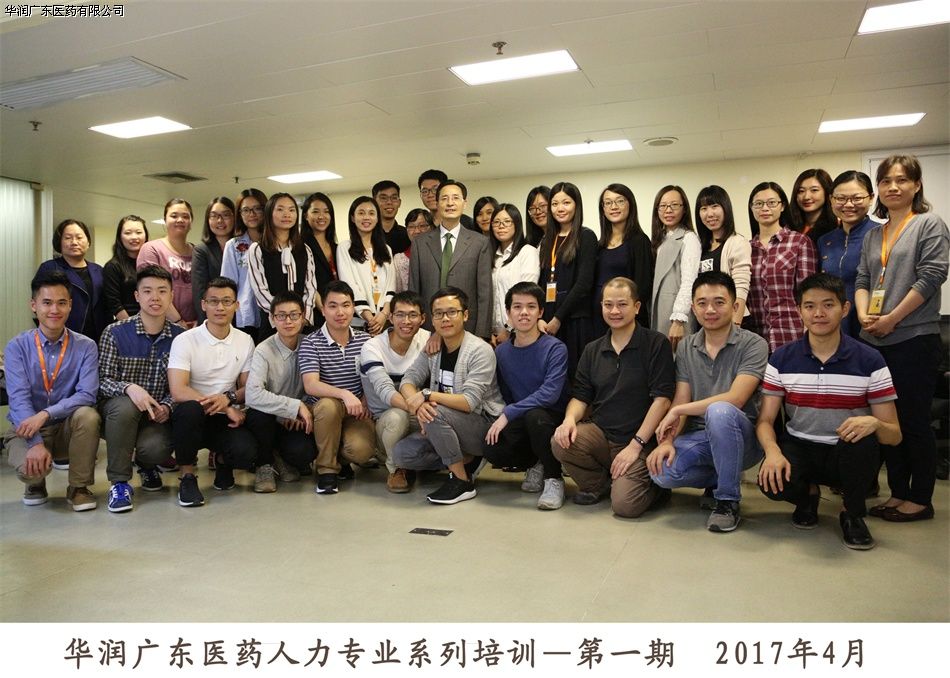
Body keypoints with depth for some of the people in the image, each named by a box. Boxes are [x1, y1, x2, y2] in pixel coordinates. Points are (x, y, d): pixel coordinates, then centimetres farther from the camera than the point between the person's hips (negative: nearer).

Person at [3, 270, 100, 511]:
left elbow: (87, 395, -18)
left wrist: (45, 414, -34)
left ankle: (79, 487, -10)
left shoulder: (85, 346, -6)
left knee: (88, 415, -33)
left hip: (67, 428, 1)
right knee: (30, 468, -32)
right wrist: (36, 443, -30)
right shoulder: (17, 346, -6)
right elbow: (18, 398, -17)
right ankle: (36, 483, 10)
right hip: (26, 429, -1)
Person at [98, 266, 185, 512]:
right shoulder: (115, 333, -6)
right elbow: (102, 379, -10)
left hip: (157, 413, 1)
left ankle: (147, 465, 15)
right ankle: (119, 482, -15)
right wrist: (129, 388, -30)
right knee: (125, 405, -36)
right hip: (118, 411, -1)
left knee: (155, 448, -30)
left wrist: (166, 406, -19)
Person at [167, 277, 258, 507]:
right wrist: (222, 406, -20)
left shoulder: (245, 341, 4)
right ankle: (187, 476, -12)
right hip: (192, 417, -2)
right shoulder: (185, 340, -8)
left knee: (246, 453, -28)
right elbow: (178, 392, -18)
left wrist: (229, 398, -17)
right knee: (190, 409, -38)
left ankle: (222, 460, 13)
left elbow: (249, 388, 6)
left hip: (227, 418, 2)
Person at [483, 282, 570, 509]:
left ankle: (554, 479, -14)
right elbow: (504, 394, 11)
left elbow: (550, 393, -24)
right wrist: (500, 421, -6)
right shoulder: (501, 352, 4)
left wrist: (508, 413, -25)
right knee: (491, 449, -25)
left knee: (534, 415, -38)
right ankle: (536, 463, 7)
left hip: (553, 420, -4)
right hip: (520, 422, 4)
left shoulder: (555, 348, -13)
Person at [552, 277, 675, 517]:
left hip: (639, 440, -4)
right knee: (561, 443, -25)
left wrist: (636, 444, -16)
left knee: (625, 504, -23)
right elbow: (581, 396, 11)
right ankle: (598, 484, 5)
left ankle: (654, 485, 14)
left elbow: (662, 398, -10)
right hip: (599, 432, 5)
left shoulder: (656, 344, -4)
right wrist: (570, 419, -13)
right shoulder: (593, 350, 12)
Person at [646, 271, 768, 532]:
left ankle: (728, 500, -15)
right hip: (699, 437, 4)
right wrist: (667, 439, -16)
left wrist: (677, 411, -15)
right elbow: (680, 401, 2)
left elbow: (735, 399, -20)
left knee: (719, 411, -37)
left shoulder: (753, 344, -8)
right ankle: (719, 478, 9)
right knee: (661, 471, -25)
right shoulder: (686, 347, 7)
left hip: (741, 437, -4)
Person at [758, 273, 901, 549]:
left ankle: (853, 514, -5)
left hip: (848, 453, -1)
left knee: (862, 438, -35)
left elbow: (894, 435, -6)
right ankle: (808, 494, 10)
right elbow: (765, 420, -3)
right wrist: (772, 451, -26)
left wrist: (874, 423, -31)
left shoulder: (869, 360, -7)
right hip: (799, 448, 1)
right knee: (772, 482, -32)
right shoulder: (782, 358, -3)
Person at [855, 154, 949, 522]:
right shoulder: (872, 235, 16)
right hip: (876, 341, 6)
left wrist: (891, 319, -14)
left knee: (914, 420, -1)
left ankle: (920, 499, 11)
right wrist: (863, 315, -9)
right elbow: (862, 280, 11)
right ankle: (898, 493, 19)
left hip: (914, 337, -6)